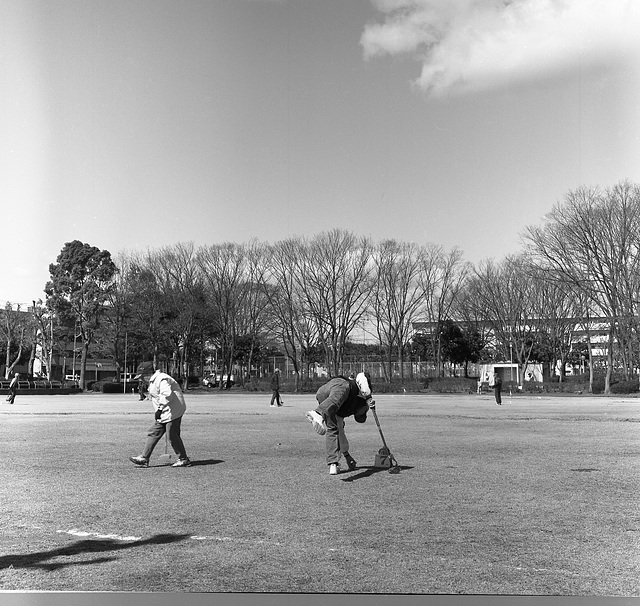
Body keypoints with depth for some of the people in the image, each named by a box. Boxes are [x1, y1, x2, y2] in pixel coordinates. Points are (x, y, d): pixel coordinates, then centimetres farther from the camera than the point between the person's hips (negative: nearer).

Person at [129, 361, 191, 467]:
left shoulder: (161, 379, -16)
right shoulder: (152, 382, 18)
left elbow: (166, 394, -31)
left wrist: (160, 409, -34)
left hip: (173, 411, -11)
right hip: (164, 414, 11)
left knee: (173, 436, -7)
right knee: (153, 433, 8)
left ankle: (184, 459, 5)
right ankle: (144, 458, 11)